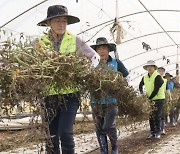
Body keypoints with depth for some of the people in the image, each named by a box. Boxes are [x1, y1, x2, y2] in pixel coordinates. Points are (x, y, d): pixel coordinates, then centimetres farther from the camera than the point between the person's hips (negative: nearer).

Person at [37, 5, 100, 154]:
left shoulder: (74, 40, 2)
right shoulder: (41, 42, 3)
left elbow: (95, 56, 7)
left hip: (70, 93, -1)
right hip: (50, 94, 2)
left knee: (65, 132, -11)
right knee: (51, 136, 7)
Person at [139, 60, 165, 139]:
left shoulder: (157, 77, -13)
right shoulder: (145, 77, 6)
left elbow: (156, 89, -18)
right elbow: (140, 85, 25)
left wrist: (150, 98, -18)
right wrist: (142, 93, 10)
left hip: (158, 99, -6)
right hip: (150, 100, 6)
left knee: (157, 116, -6)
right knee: (151, 116, 6)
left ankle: (158, 132, 5)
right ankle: (152, 132, 14)